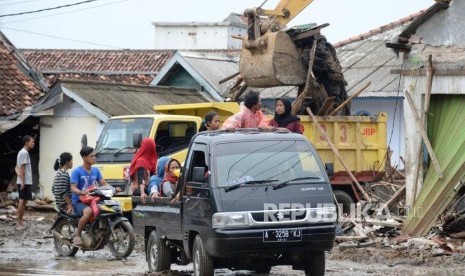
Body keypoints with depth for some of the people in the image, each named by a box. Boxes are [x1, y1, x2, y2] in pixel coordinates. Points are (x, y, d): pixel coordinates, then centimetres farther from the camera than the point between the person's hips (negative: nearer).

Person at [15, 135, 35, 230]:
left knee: (23, 201, 11)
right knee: (22, 201, -8)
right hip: (25, 182, -10)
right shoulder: (24, 153, -14)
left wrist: (18, 173, 0)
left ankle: (20, 222, 14)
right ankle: (19, 223, -7)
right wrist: (23, 181, -21)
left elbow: (17, 167, 18)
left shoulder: (22, 152, 17)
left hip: (24, 182, 10)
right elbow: (22, 168, -19)